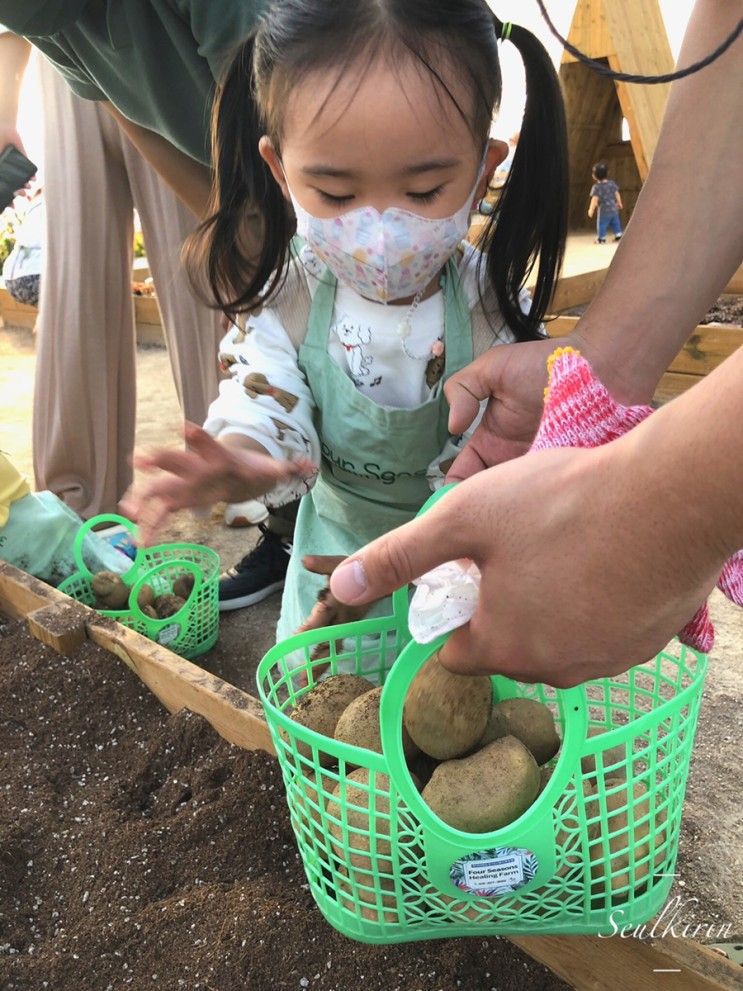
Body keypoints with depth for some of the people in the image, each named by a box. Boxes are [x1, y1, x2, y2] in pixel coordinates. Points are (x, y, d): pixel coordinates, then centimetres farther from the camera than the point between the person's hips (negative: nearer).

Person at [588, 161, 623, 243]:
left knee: (601, 223, 6)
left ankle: (601, 238, 8)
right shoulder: (612, 183, 1)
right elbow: (617, 194, 8)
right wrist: (619, 203, 21)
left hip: (603, 210, -6)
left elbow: (594, 199, -21)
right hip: (614, 209, 6)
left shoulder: (596, 187, -16)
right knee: (615, 222, 19)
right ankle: (618, 234, 25)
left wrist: (591, 210, -17)